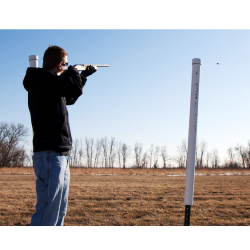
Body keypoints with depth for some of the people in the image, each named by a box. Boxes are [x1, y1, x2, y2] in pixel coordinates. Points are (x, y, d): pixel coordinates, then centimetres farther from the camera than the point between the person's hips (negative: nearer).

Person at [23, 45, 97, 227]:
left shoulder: (47, 80, 20)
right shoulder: (41, 77, -9)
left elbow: (70, 99, 36)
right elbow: (75, 89, -20)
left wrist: (84, 76, 33)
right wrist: (73, 72, 0)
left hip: (61, 155, 10)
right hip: (49, 154, -10)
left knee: (60, 211, 13)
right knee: (48, 211, -13)